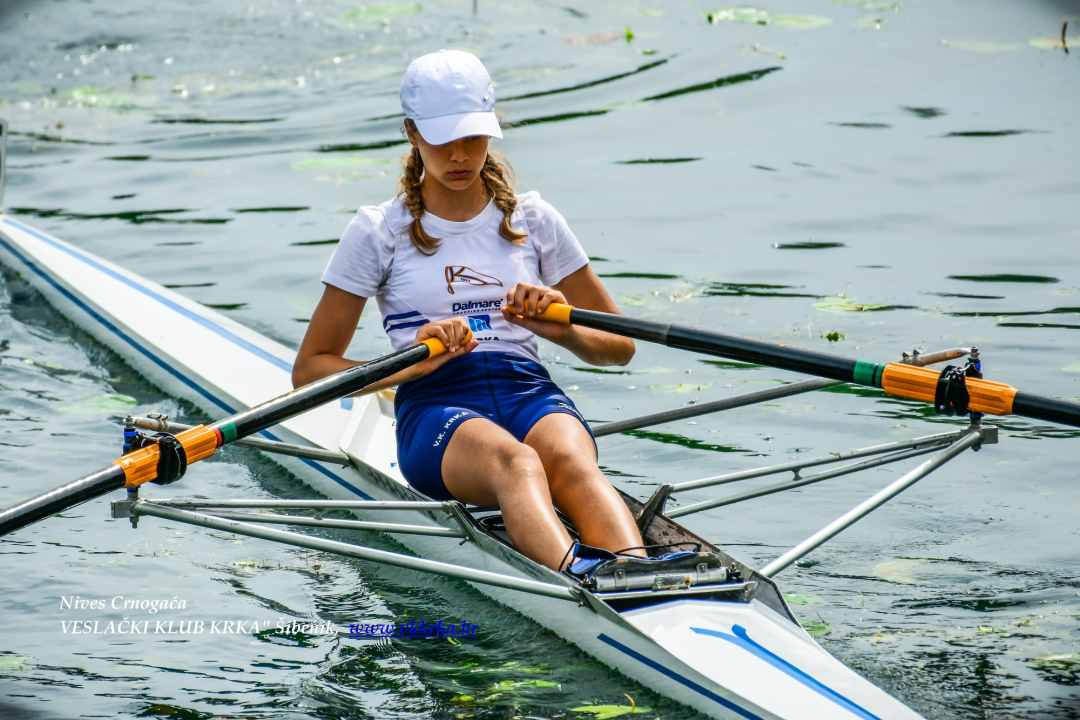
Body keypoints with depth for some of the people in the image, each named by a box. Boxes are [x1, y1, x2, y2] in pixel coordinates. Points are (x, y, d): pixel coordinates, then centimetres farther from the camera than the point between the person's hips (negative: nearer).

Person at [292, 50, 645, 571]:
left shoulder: (533, 220, 18)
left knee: (570, 462, -36)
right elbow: (310, 370, 7)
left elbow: (619, 346, 21)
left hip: (530, 391, 3)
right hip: (434, 408, -2)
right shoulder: (379, 232, 11)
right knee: (515, 462, -39)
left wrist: (562, 330, -3)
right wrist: (413, 365, -10)